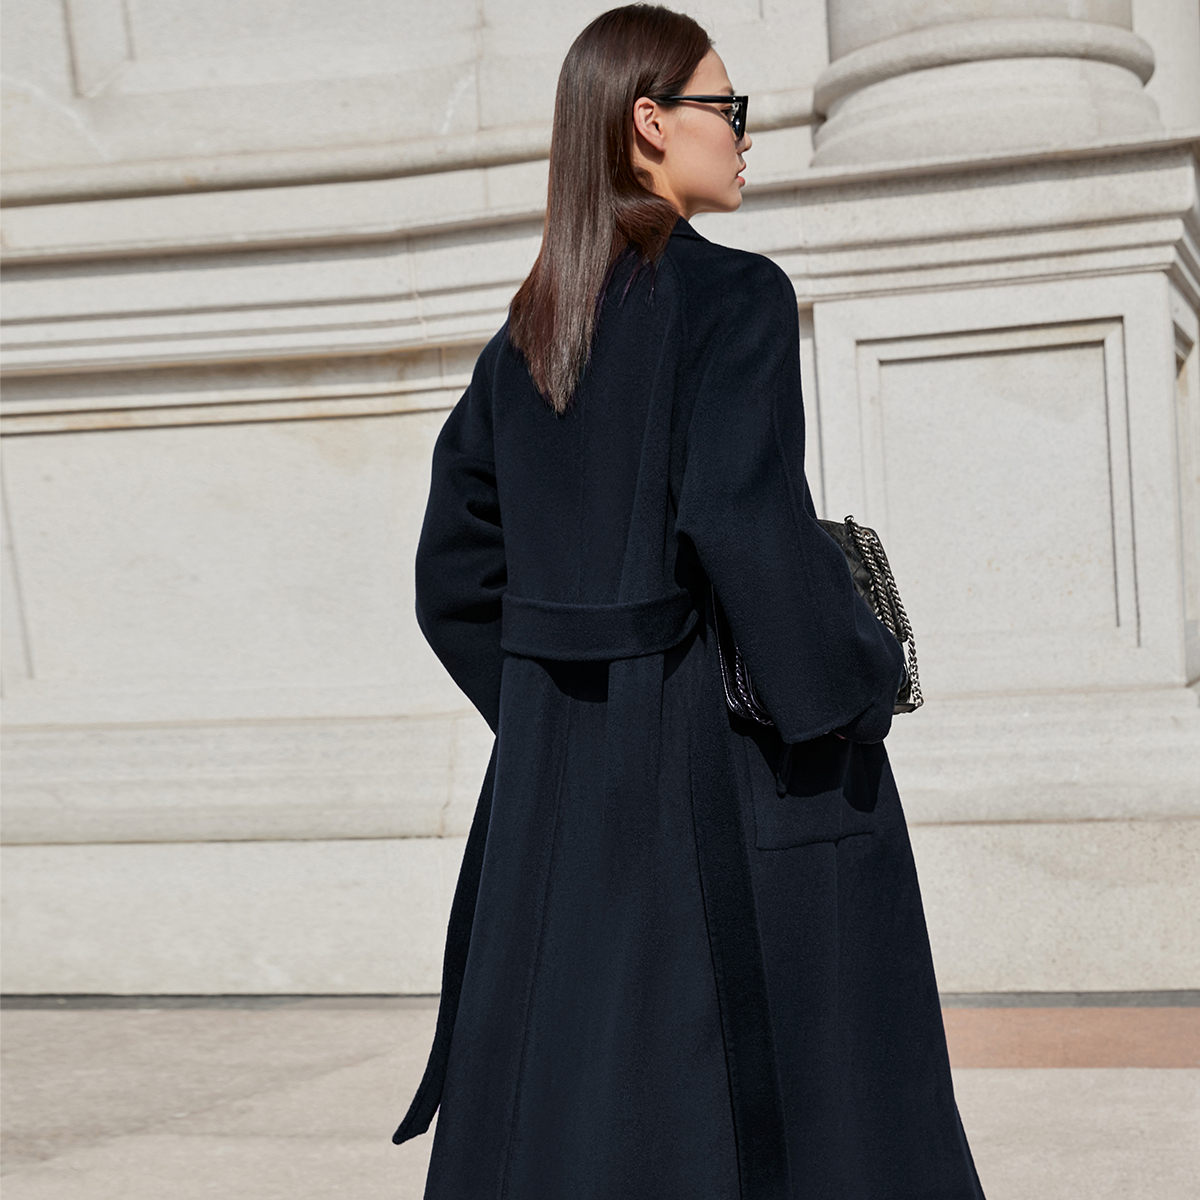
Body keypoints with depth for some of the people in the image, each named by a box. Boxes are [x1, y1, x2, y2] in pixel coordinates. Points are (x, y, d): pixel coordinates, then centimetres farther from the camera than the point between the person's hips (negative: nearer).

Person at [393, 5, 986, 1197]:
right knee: (798, 1104, 6)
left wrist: (562, 702, 17)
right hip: (736, 758, -7)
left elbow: (454, 570, 10)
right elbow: (748, 522, -23)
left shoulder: (528, 330, 9)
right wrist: (858, 683, -10)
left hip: (567, 760, 7)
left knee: (564, 1101, 15)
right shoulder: (732, 296, -12)